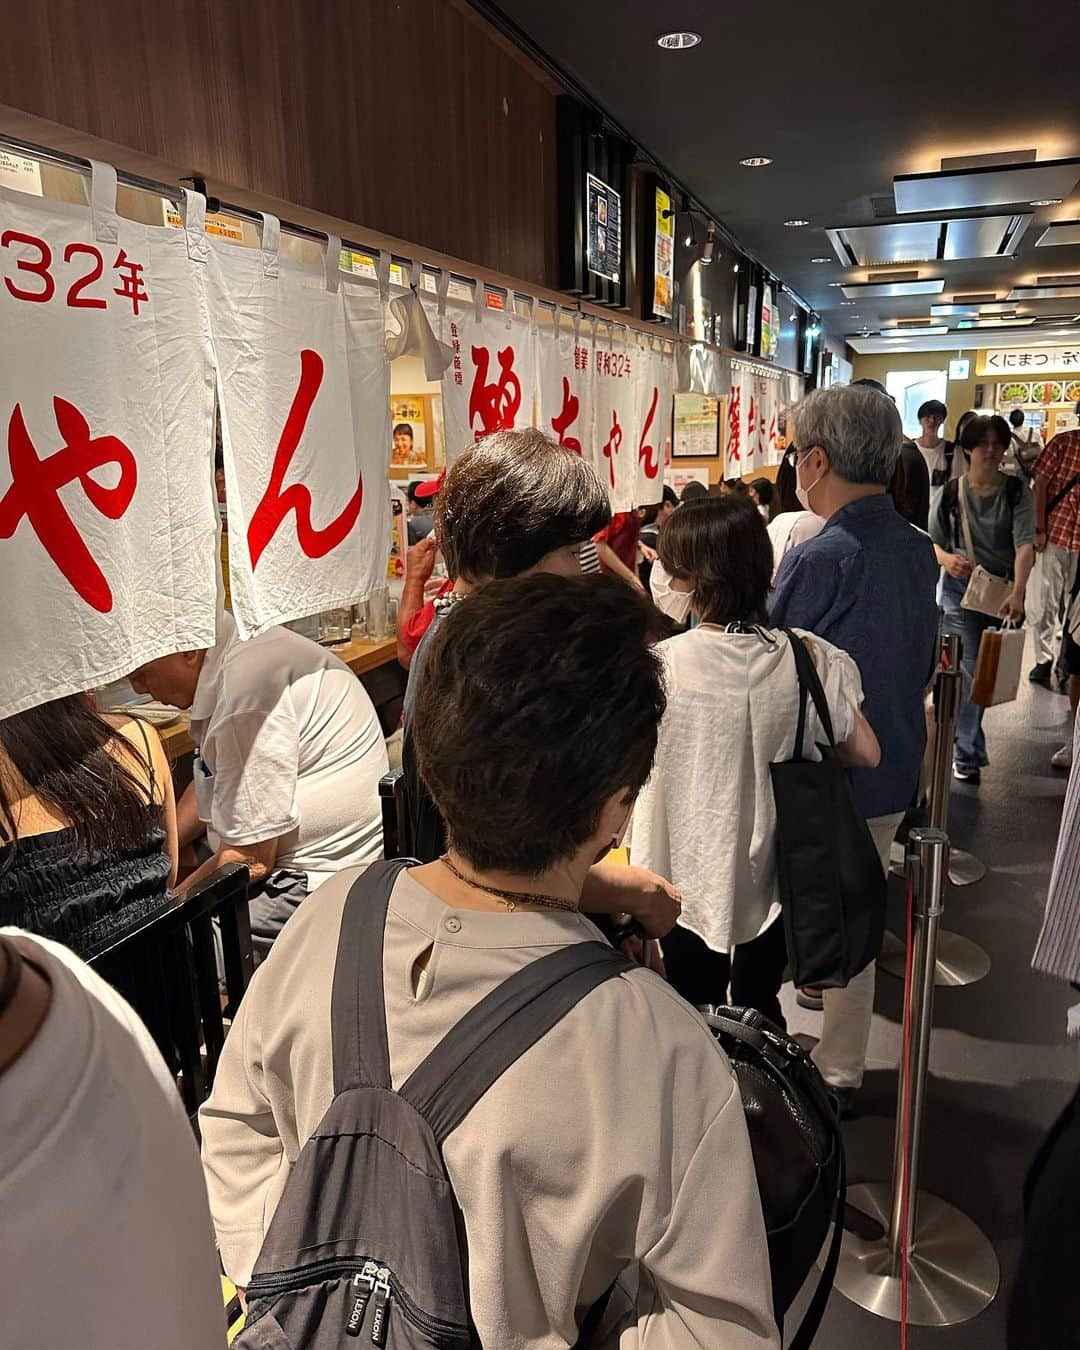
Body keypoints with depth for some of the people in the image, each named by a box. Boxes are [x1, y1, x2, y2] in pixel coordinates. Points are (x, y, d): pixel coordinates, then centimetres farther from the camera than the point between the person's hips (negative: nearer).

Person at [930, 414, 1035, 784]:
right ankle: (968, 754, 3)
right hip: (960, 589, -1)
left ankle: (965, 745, 38)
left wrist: (1018, 593, -31)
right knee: (970, 669, -7)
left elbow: (1025, 544, -16)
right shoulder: (951, 493, -2)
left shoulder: (1016, 491, -4)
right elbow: (932, 542, 7)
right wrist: (947, 559, -17)